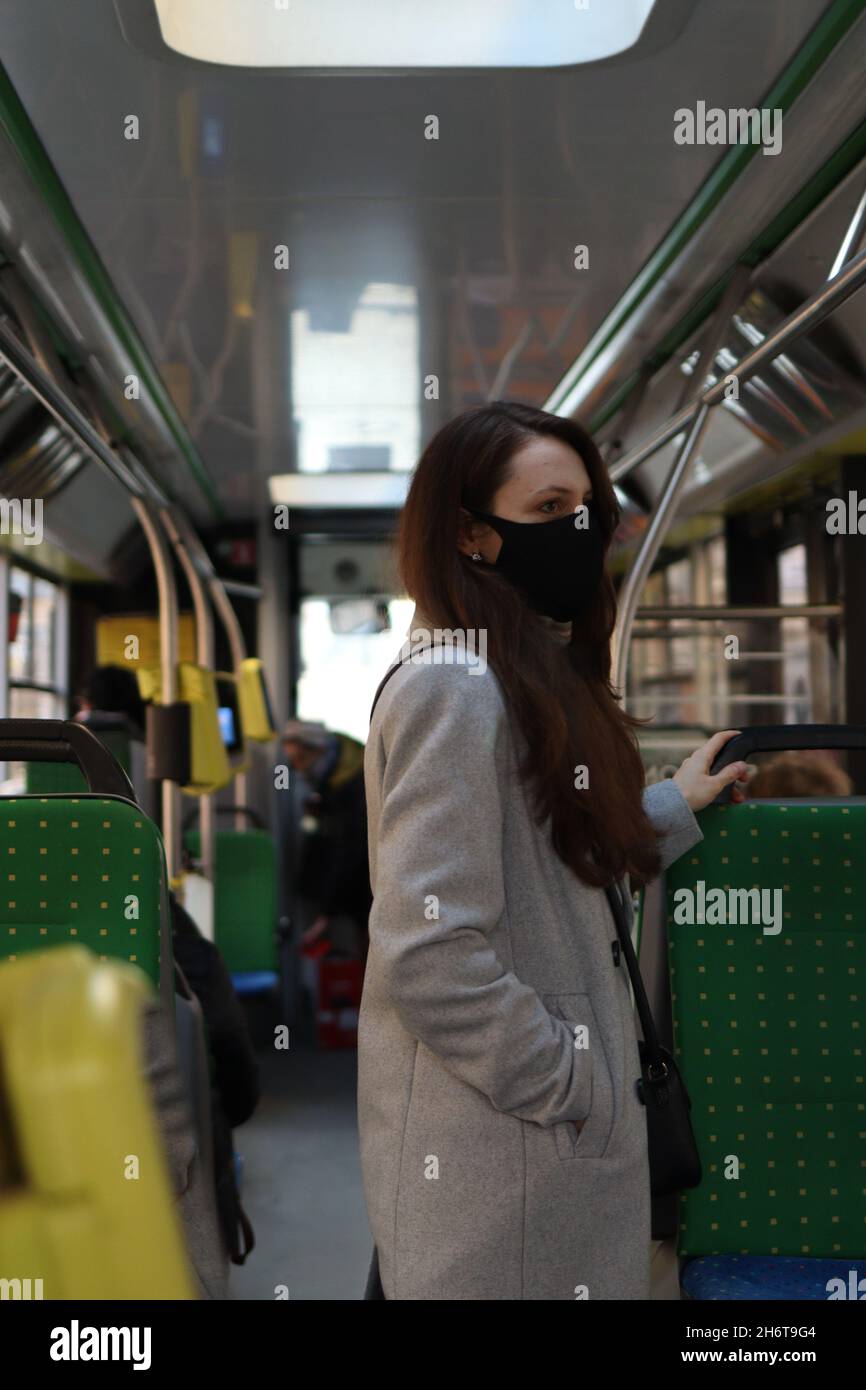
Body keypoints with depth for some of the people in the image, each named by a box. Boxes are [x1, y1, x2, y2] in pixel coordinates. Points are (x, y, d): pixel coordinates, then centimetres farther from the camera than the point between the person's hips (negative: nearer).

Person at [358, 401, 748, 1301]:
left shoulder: (534, 678, 12)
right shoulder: (455, 690, -20)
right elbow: (430, 957, -26)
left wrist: (677, 804, 24)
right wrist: (575, 1087, -16)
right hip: (492, 1155, -9)